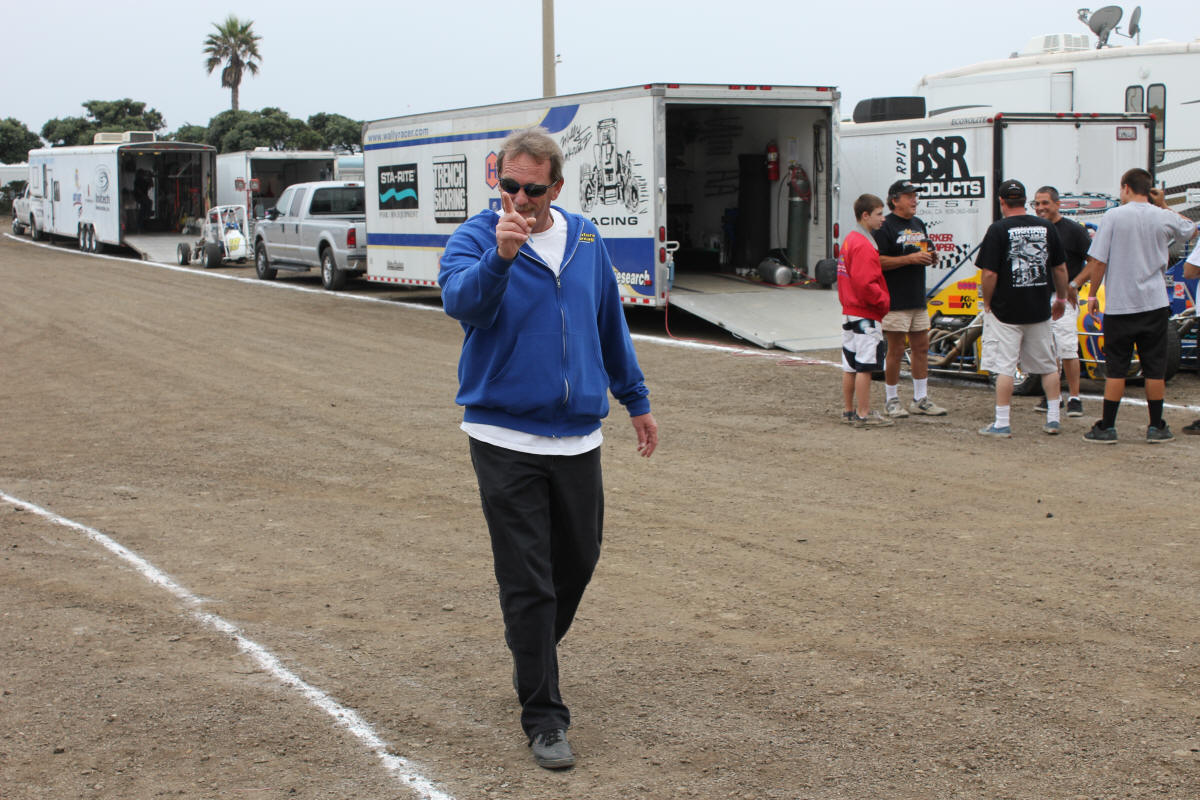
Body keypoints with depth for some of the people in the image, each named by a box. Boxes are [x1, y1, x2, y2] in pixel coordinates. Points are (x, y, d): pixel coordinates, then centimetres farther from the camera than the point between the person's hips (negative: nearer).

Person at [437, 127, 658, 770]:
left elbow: (610, 323, 18)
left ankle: (534, 656, 42)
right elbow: (461, 300, -29)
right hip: (505, 439, -5)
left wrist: (636, 400, 22)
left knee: (579, 560, 15)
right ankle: (543, 718, 7)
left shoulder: (584, 239, 6)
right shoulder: (475, 238, -8)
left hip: (577, 438, 5)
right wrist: (501, 254, -46)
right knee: (527, 583, -2)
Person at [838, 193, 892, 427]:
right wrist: (885, 302, -13)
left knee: (850, 365, 14)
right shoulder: (864, 246, -17)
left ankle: (848, 410, 21)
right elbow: (865, 284, -24)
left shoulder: (850, 240, 15)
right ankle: (863, 414, -4)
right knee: (865, 365, -6)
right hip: (865, 316, -10)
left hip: (849, 312, 10)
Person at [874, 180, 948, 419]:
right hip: (895, 300, -8)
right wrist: (910, 258, -21)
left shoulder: (919, 224, 17)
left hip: (918, 299, 8)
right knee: (896, 350, -3)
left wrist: (930, 257, 4)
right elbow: (878, 261, -18)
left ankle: (920, 399, 20)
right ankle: (891, 401, 7)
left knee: (921, 347, 11)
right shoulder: (886, 227, -10)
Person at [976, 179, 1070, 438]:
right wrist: (1061, 298, 23)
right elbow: (1060, 268, 10)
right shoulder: (1046, 227, 4)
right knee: (1048, 365, 15)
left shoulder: (998, 229, -10)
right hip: (1040, 309, 4)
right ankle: (1053, 419, 18)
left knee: (1004, 367, -1)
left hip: (1005, 310, -4)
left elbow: (990, 273, -14)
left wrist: (987, 303, 0)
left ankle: (1002, 423, 0)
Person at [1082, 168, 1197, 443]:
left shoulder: (1113, 216, -6)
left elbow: (1098, 262, -8)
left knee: (1115, 369, 4)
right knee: (1155, 369, 8)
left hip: (1119, 305, -2)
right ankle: (1156, 427, 13)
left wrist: (1092, 296, 2)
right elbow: (1190, 228, 25)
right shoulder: (1164, 217, 2)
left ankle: (1107, 427, 5)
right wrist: (1163, 206, 21)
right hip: (1154, 305, 2)